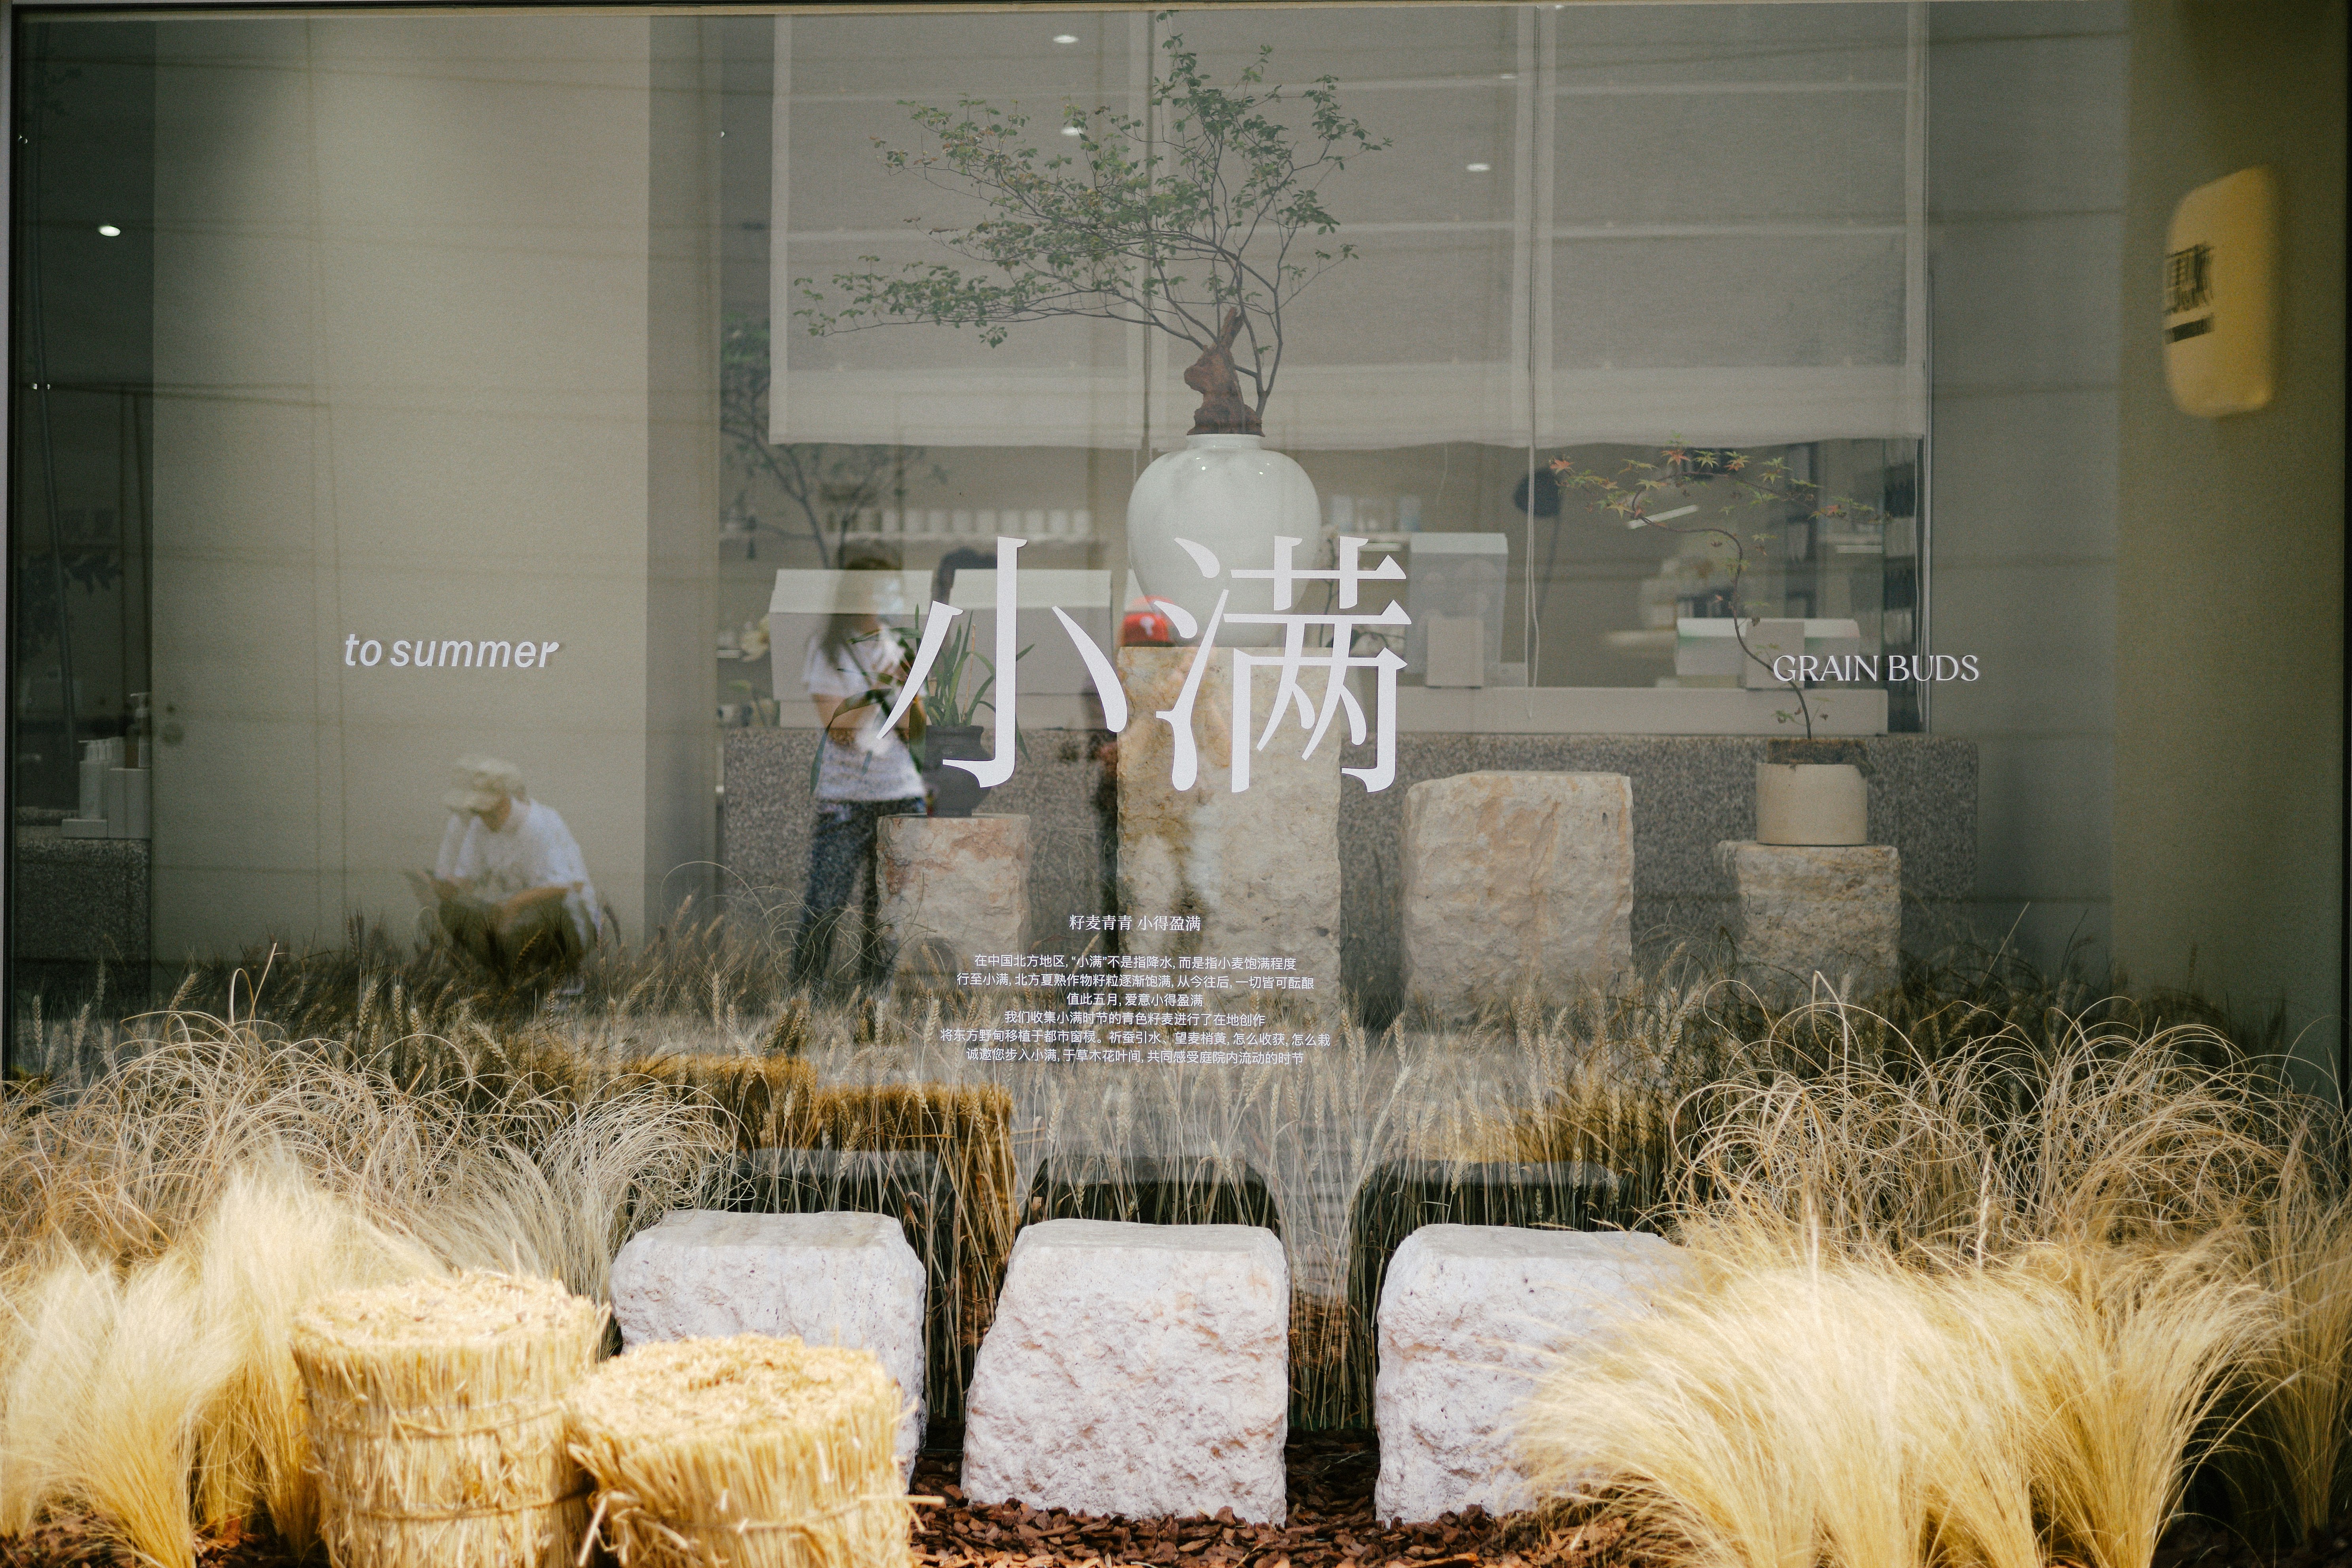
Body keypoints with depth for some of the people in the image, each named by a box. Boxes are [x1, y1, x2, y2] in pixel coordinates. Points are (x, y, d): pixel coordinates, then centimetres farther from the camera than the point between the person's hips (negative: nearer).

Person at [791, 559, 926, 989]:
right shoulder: (827, 649, 1)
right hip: (845, 797, -4)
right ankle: (804, 990, 2)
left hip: (901, 795, 4)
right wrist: (878, 688, -17)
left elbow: (914, 732, 7)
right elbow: (834, 723, -9)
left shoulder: (897, 647, 12)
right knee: (825, 905, -6)